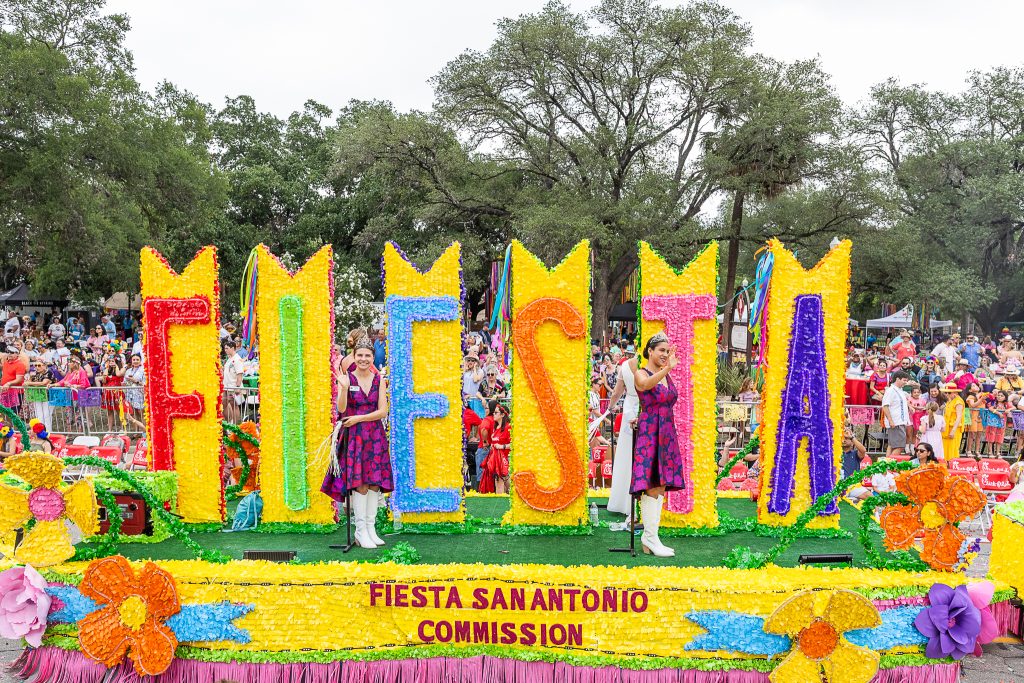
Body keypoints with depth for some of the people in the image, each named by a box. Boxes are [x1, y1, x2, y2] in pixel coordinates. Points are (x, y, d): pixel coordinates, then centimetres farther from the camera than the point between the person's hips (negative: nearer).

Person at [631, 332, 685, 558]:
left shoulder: (667, 376, 15)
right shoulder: (640, 374, -7)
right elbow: (645, 384, -34)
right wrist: (667, 369, -47)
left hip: (666, 435, 8)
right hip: (648, 433, -7)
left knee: (661, 485, 6)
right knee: (652, 485, -11)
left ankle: (649, 535, 11)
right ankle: (651, 537, -7)